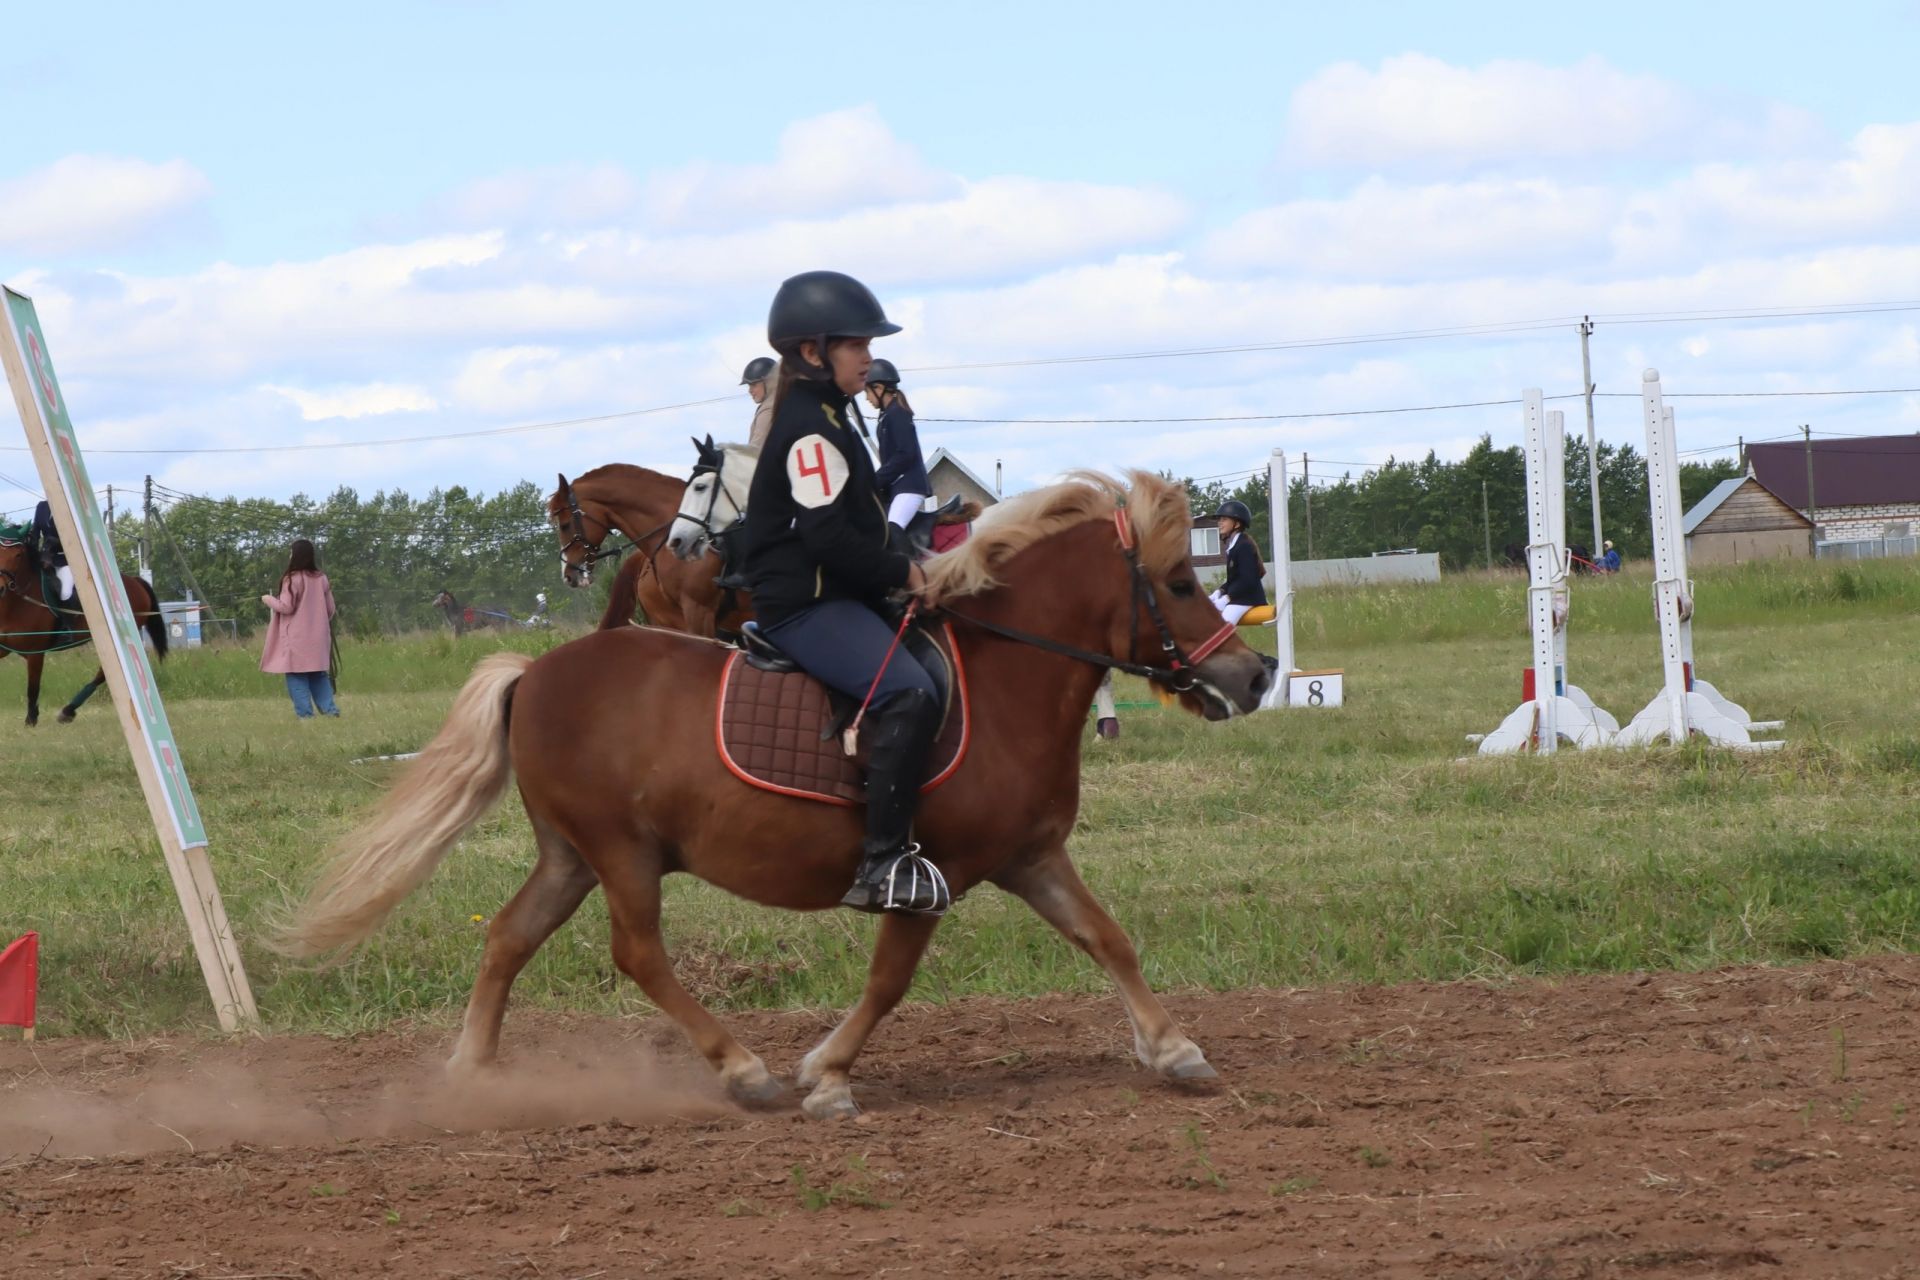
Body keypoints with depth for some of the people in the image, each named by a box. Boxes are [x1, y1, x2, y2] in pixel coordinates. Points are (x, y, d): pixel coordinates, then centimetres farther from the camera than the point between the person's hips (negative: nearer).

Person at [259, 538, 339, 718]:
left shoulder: (292, 579, -13)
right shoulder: (321, 579, 4)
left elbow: (286, 607, -13)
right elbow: (330, 609, 10)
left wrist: (269, 600, 5)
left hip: (297, 638, -6)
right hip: (318, 637, 6)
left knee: (297, 676, -1)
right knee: (318, 675, 13)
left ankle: (305, 713, -8)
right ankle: (328, 708, 3)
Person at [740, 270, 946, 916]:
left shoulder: (823, 417, 20)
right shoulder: (810, 427, -14)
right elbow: (827, 533, -21)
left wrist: (902, 559, 11)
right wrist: (901, 571, -11)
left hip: (832, 597, 12)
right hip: (805, 603, -12)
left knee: (937, 665, 17)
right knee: (908, 693, -29)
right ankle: (883, 865, -33)